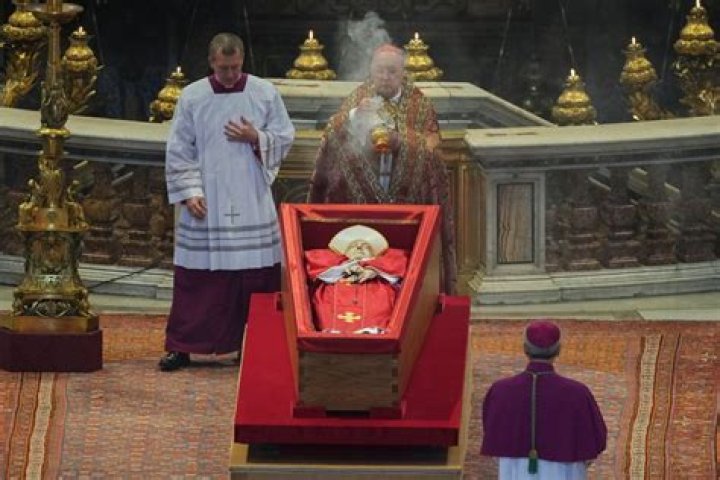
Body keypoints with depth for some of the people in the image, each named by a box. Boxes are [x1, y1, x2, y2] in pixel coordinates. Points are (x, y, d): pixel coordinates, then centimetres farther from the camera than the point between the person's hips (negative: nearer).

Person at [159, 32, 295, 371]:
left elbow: (285, 138, 6)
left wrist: (256, 138, -13)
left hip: (252, 204, 1)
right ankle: (181, 347, 7)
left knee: (256, 277, 1)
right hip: (205, 204, -1)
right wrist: (189, 192, -7)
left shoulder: (265, 94, 2)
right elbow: (179, 151, 2)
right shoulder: (192, 97, 0)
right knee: (195, 278, 1)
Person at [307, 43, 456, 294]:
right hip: (360, 197, 0)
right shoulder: (358, 99, 6)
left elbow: (431, 143, -1)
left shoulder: (418, 104, 6)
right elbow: (334, 136, -3)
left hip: (408, 198, 0)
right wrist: (354, 117, -23)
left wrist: (402, 141, -20)